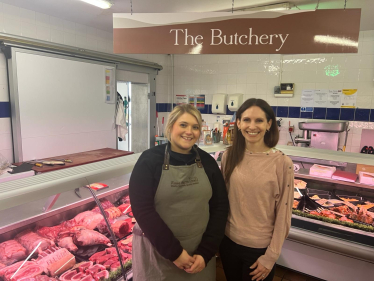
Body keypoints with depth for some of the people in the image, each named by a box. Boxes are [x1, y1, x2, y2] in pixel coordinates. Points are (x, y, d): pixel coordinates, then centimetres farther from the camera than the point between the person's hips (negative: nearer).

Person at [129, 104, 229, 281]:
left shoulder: (207, 162, -1)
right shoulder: (150, 160, -10)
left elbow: (220, 207, 0)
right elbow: (142, 209, -15)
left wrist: (205, 252, -6)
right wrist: (174, 252, -14)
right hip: (156, 252, -2)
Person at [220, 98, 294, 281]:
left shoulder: (282, 163, -17)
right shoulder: (229, 156, -7)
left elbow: (283, 215, -11)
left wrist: (271, 256, -7)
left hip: (260, 248, -3)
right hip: (228, 242, 3)